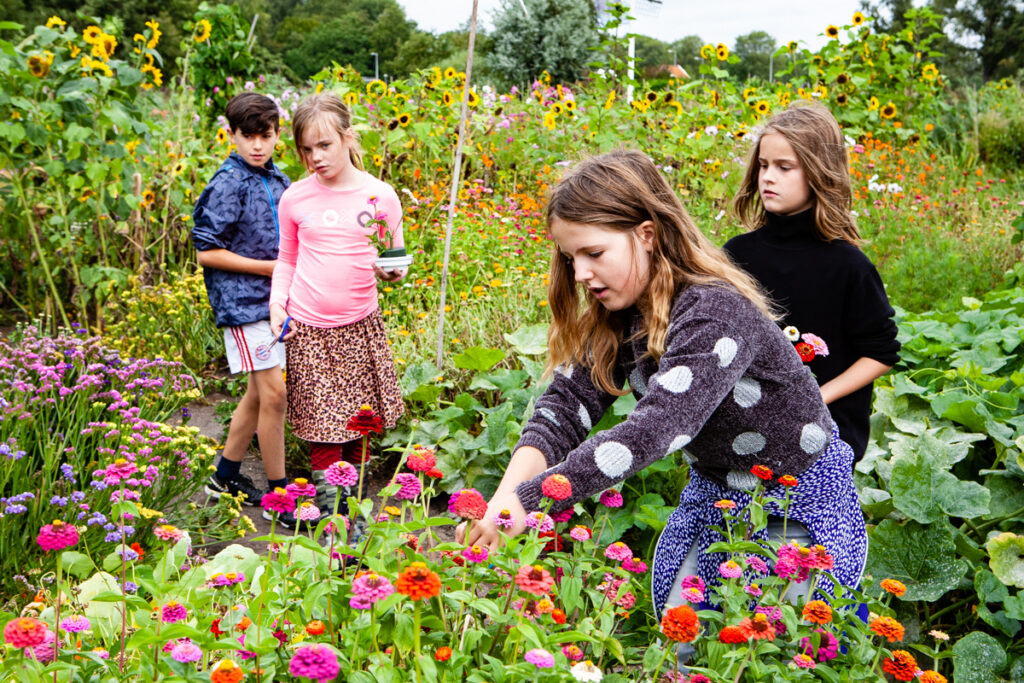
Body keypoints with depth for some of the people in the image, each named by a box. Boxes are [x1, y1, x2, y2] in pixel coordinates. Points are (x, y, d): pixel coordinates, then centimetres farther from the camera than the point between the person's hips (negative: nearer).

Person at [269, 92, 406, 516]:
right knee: (324, 432, -3)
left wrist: (392, 272, -16)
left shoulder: (380, 196, -1)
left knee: (357, 425, 9)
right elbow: (287, 260, 14)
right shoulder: (295, 198, 1)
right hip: (308, 328, -1)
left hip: (361, 326, 1)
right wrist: (277, 303, -1)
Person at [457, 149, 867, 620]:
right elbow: (564, 405, -14)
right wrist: (503, 498, -32)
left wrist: (526, 501, -45)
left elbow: (656, 428, -41)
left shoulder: (717, 313, -30)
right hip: (712, 493, 7)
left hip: (797, 505, -7)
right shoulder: (617, 317, -4)